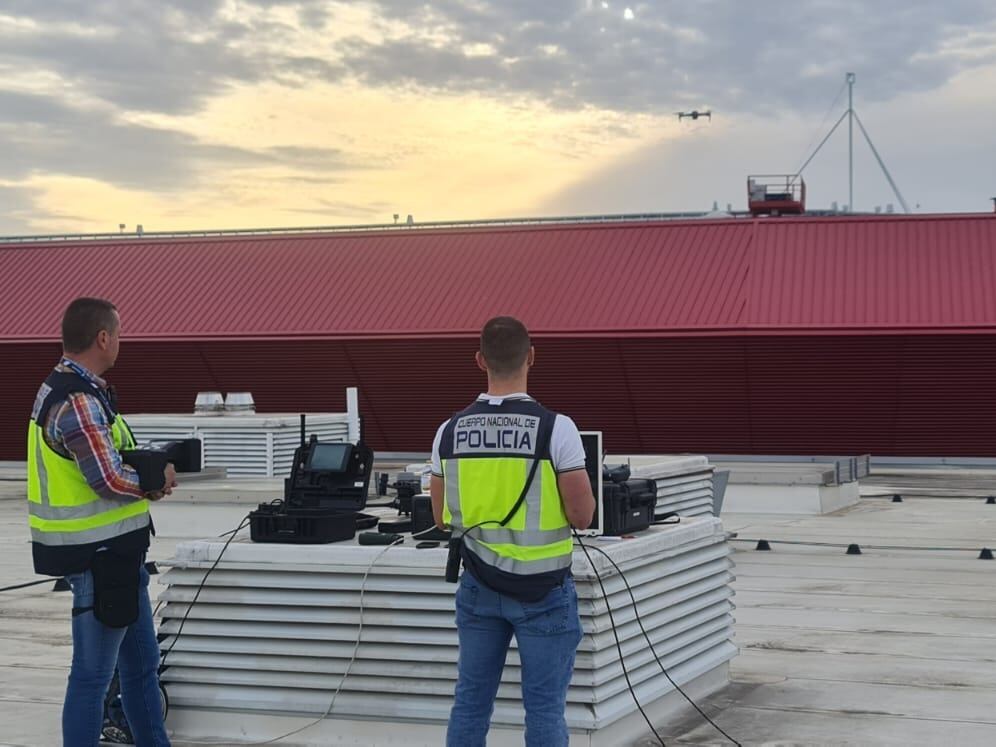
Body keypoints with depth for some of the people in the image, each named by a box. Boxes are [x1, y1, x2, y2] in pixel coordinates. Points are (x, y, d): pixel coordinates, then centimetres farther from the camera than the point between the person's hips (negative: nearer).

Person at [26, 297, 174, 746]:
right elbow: (110, 479, -24)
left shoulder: (64, 389, 11)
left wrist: (147, 477, 2)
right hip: (98, 555, -10)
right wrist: (157, 482, -6)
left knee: (142, 662, 20)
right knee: (93, 672, 0)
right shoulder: (79, 402, -22)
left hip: (115, 552, 10)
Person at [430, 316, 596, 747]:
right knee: (544, 707, 3)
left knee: (471, 700, 12)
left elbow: (442, 517, 7)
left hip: (479, 586, 4)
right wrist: (581, 483, 8)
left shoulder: (450, 431, -2)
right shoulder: (556, 429, -15)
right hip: (543, 590, -4)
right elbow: (582, 516, -12)